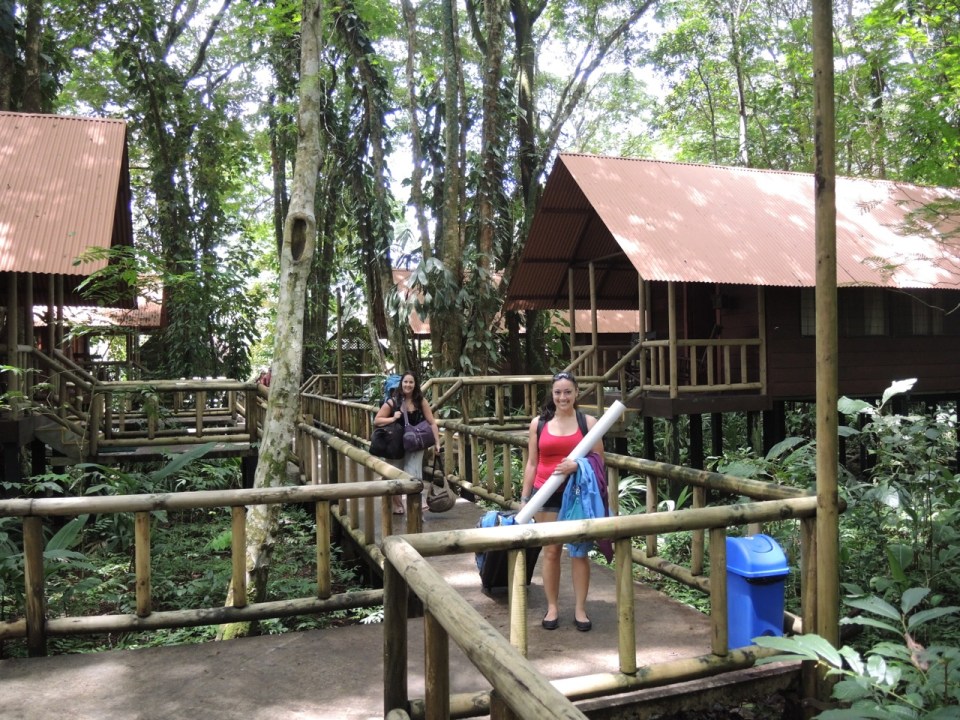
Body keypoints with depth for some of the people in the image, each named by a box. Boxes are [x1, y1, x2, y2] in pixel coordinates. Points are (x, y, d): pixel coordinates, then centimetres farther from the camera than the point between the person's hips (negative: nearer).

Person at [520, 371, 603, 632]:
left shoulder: (588, 422, 0)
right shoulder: (538, 423, 4)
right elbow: (532, 464, 8)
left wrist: (577, 465, -19)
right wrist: (524, 498, 6)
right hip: (546, 494, 1)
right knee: (551, 551, 7)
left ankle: (580, 609, 17)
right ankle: (552, 607, 19)